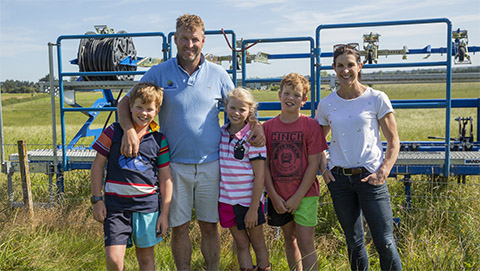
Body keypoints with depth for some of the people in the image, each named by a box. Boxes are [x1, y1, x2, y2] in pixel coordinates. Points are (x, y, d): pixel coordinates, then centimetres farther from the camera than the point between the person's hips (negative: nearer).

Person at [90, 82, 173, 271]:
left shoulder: (159, 140, 2)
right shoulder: (113, 132, -1)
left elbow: (165, 178, 6)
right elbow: (98, 165, 5)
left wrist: (164, 213, 4)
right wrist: (97, 200, 0)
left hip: (147, 206, 1)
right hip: (115, 204, -1)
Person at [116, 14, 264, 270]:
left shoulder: (218, 74, 4)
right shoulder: (158, 73, 0)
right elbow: (126, 103, 0)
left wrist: (256, 125, -7)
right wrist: (129, 129, -20)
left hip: (210, 163, 1)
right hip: (175, 164, 0)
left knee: (209, 226, 10)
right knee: (179, 227, 8)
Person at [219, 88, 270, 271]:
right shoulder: (220, 133, 3)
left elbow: (259, 176, -12)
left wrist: (253, 208, -13)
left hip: (249, 200, -4)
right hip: (226, 199, 4)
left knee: (257, 243, 11)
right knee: (241, 244, 14)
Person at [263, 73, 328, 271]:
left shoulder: (311, 125, -7)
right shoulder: (268, 127, 0)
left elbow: (314, 164, -8)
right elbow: (264, 165, 1)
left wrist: (297, 197, -12)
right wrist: (274, 197, -6)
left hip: (305, 195, -3)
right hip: (278, 197, 3)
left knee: (305, 243, -2)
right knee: (289, 240, 15)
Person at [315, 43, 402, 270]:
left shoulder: (377, 99, -3)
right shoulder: (326, 104, 5)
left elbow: (393, 142, 0)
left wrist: (383, 171, -14)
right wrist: (323, 168, 3)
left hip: (370, 177, -2)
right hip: (339, 178, 3)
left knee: (385, 243, -4)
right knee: (354, 243, 13)